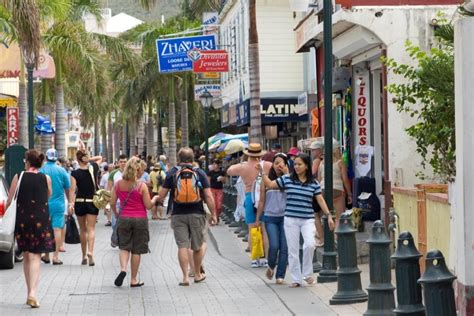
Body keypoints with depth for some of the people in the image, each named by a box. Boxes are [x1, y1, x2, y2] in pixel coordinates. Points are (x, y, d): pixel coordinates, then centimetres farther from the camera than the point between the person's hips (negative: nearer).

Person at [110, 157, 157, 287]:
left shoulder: (119, 184, -1)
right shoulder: (142, 185, -11)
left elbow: (112, 203, 3)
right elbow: (148, 205, -8)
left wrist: (116, 214, 20)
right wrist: (154, 199, 11)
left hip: (124, 218, 2)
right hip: (140, 219, -2)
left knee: (124, 247, 13)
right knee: (136, 250, 7)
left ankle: (123, 269, -14)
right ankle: (134, 280, 13)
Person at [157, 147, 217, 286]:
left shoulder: (172, 173, 0)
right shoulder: (200, 173, 0)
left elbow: (161, 195, 0)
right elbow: (208, 196, -3)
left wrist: (159, 199, 23)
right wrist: (213, 214, 4)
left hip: (178, 215, 0)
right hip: (197, 214, 1)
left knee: (182, 246, 1)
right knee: (198, 246, 13)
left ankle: (185, 276, -6)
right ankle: (198, 274, 24)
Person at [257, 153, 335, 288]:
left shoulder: (314, 183, 4)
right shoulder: (287, 179, 3)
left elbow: (320, 200, 6)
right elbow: (269, 184, 7)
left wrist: (329, 216, 1)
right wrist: (261, 171, -3)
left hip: (307, 220, -1)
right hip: (290, 219, 1)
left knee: (309, 244, -21)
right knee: (293, 250, 3)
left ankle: (307, 273, 0)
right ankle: (296, 279, 14)